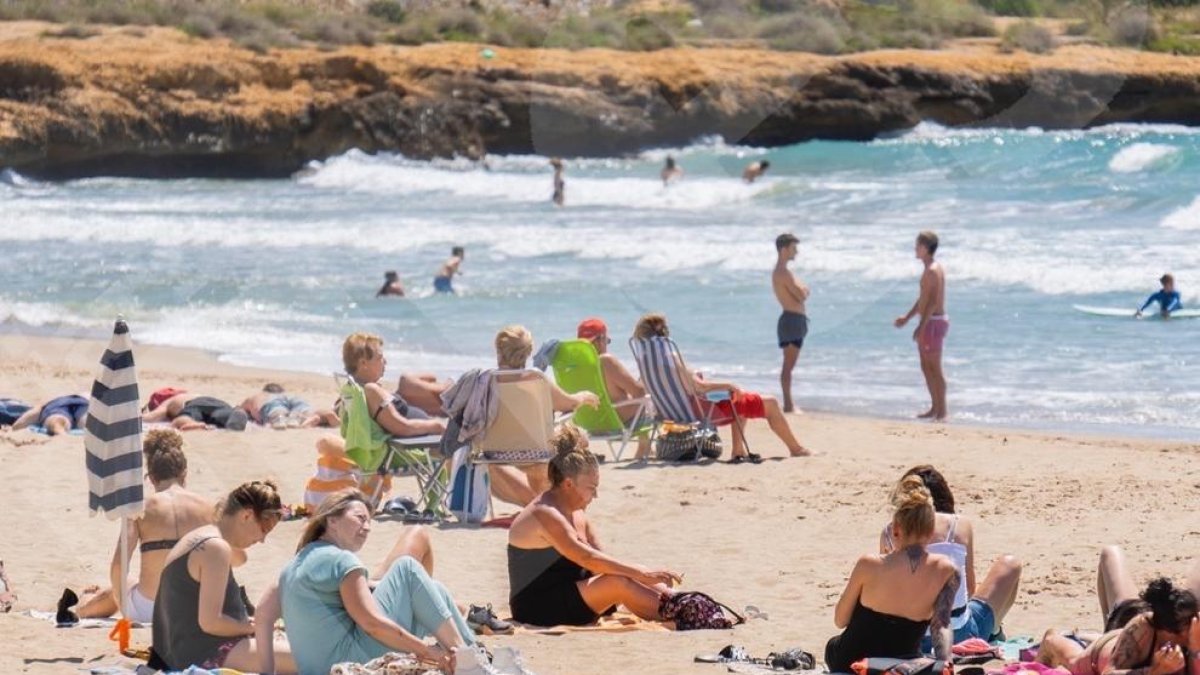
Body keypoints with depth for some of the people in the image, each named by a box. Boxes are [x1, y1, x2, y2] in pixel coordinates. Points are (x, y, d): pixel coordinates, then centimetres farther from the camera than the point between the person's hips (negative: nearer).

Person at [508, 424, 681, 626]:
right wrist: (643, 574, -31)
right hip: (537, 608, -10)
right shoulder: (545, 515, -20)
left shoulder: (577, 514, 12)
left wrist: (645, 576, -11)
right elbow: (588, 559, -29)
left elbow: (603, 559, 6)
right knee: (618, 583, -25)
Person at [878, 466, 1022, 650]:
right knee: (1009, 565, 23)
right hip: (961, 634, -3)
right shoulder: (961, 525, -4)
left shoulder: (889, 533, -1)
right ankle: (992, 635, 39)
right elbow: (970, 589, 6)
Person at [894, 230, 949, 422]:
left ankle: (942, 410, -4)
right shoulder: (929, 269, 14)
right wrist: (907, 317, 27)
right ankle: (935, 408, 21)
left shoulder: (933, 271, -18)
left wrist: (922, 326, -25)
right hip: (928, 322, 10)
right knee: (926, 367, 15)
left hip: (934, 322, -10)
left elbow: (933, 302, -23)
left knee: (935, 368, -7)